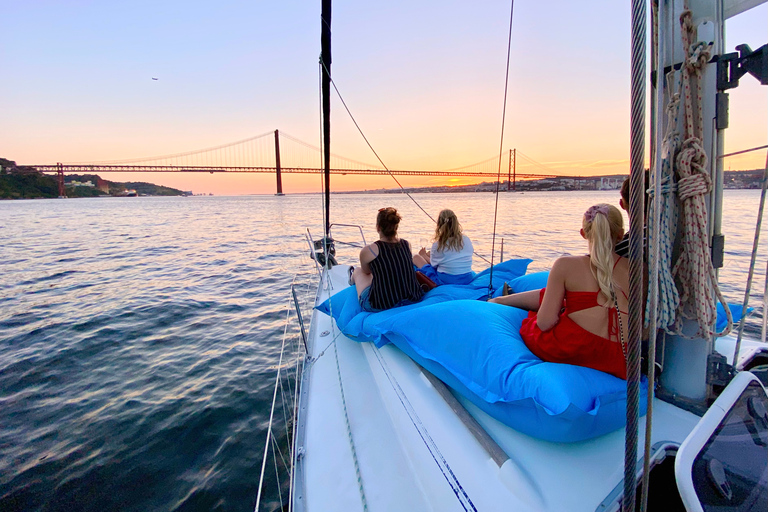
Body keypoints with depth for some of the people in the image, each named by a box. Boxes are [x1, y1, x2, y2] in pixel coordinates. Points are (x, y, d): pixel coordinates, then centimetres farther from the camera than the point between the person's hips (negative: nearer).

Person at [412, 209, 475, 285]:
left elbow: (434, 264, -1)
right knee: (429, 253, 23)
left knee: (416, 257, 13)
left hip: (445, 281, -5)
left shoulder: (438, 245, -16)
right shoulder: (467, 240, -6)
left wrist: (424, 256, 22)